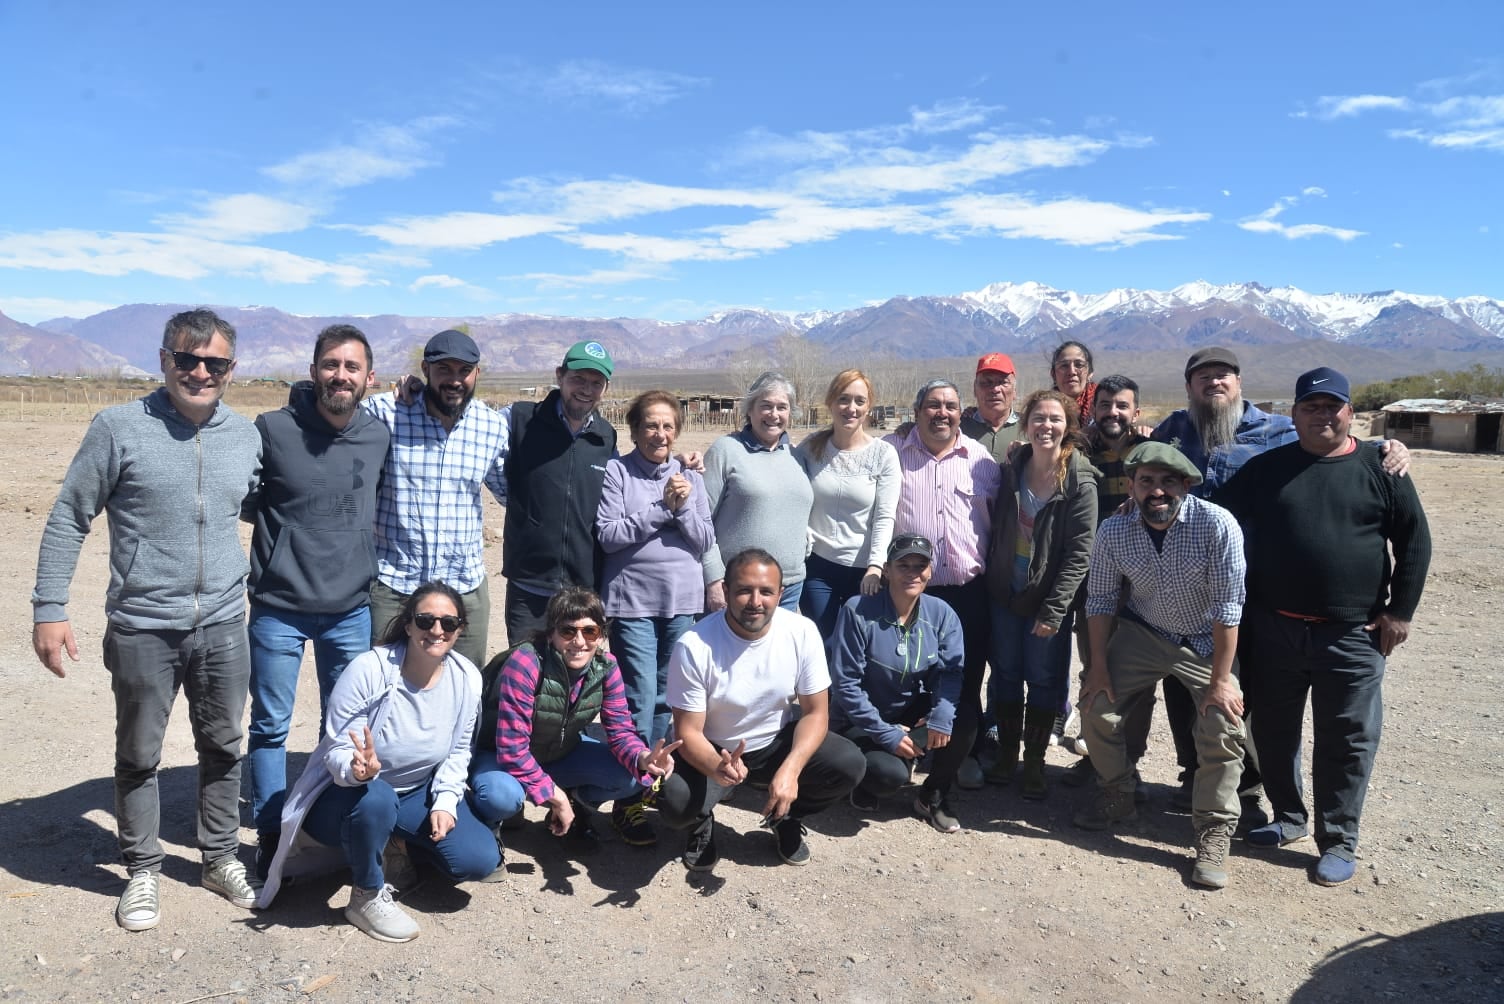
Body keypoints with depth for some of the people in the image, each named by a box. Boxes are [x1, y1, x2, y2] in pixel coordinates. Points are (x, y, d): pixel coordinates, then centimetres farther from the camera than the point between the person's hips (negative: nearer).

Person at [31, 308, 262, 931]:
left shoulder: (247, 437, 3)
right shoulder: (120, 428, -7)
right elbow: (68, 520, -4)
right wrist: (49, 609, -6)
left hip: (223, 625, 3)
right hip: (142, 628, -3)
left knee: (223, 747, 15)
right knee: (139, 756, 13)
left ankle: (221, 858, 33)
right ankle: (142, 872, 31)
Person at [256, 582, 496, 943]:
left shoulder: (467, 678, -12)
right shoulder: (368, 670, -25)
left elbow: (458, 751, 0)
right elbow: (336, 752, -23)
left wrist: (445, 802, -13)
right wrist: (358, 769, -45)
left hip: (417, 794, 4)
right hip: (347, 791, -4)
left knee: (480, 860, -14)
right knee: (375, 799, -41)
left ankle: (399, 843, 18)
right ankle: (366, 898, -12)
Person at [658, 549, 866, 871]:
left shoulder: (802, 632, -16)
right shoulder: (694, 646, -24)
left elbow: (816, 712, -10)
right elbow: (688, 732, -19)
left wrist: (790, 769, -29)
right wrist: (718, 768, -42)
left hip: (780, 742, 3)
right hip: (714, 751, -2)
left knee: (850, 765, -21)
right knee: (675, 802, -31)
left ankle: (787, 818, 10)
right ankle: (702, 822, 9)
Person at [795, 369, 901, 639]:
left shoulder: (884, 454, -1)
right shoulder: (810, 449, 4)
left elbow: (884, 518, -6)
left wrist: (876, 566, -15)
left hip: (863, 571, -1)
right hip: (817, 567, 1)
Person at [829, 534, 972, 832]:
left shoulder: (941, 614, -6)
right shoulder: (858, 611, -20)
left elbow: (950, 670, -9)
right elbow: (845, 683, -19)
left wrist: (942, 713, -30)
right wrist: (887, 734, -22)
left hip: (911, 714, 5)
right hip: (861, 724, -4)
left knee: (965, 722, -22)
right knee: (891, 774, -31)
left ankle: (933, 798, 3)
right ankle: (868, 784, 8)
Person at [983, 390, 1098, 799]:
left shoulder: (1080, 483, -11)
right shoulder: (1011, 471, 1)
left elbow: (1078, 553, -14)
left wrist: (1053, 610, -17)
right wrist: (992, 579, 4)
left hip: (1047, 600, -3)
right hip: (1005, 594, 4)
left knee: (1044, 679, 6)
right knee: (1006, 674, 12)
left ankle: (1034, 761, 22)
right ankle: (1006, 753, 27)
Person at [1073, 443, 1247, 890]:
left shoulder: (1217, 525, -25)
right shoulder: (1113, 531, -15)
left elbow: (1228, 605, -23)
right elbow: (1100, 598, -4)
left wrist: (1221, 680, -22)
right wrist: (1099, 666, -4)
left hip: (1207, 641, -3)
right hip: (1142, 635, 3)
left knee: (1223, 724, -17)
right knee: (1096, 704, -3)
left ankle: (1214, 833, 1)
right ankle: (1117, 798, 22)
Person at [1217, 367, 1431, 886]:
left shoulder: (1379, 469, 1)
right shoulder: (1266, 468, 5)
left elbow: (1414, 539, 3)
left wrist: (1400, 610, -1)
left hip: (1351, 634, -2)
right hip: (1273, 629, 2)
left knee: (1346, 740, 4)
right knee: (1273, 731, 12)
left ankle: (1338, 842, 18)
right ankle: (1288, 818, 31)